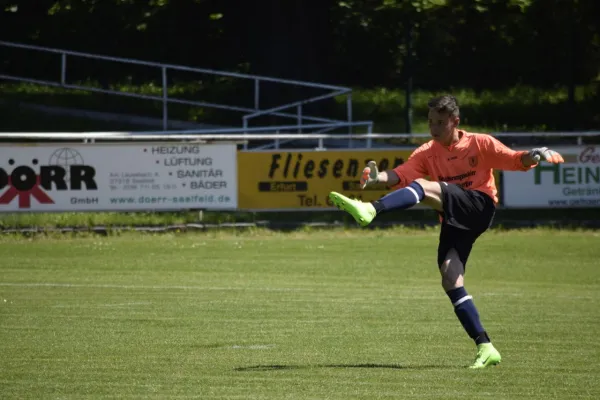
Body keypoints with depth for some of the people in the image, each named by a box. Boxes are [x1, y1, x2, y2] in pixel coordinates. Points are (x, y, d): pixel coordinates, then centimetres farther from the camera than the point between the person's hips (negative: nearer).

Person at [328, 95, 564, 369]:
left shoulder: (480, 143, 5)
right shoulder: (427, 153, 11)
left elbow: (515, 161, 6)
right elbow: (401, 174, -5)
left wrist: (533, 156, -16)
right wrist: (378, 177, -26)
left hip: (479, 206, -6)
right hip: (453, 221, 6)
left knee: (424, 187, -27)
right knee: (450, 281, -9)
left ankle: (369, 211, -48)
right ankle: (486, 349, -7)